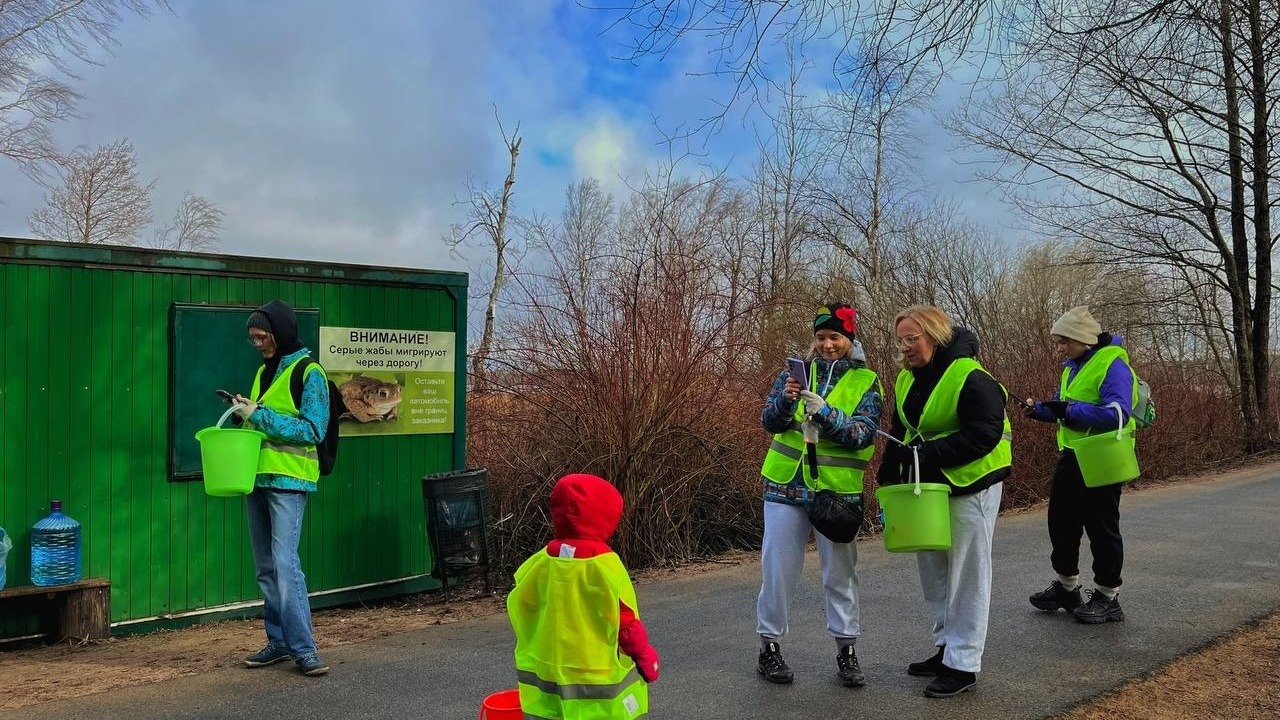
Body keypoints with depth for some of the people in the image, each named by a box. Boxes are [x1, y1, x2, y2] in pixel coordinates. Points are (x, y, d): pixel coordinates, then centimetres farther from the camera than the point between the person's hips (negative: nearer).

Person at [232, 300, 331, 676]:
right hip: (257, 477, 8)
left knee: (285, 563, -15)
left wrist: (259, 415, -17)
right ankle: (279, 641, 19)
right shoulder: (263, 372, 16)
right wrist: (244, 413, 3)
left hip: (288, 480, -8)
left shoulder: (309, 373, -7)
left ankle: (303, 649, -11)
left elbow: (313, 430, -16)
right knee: (266, 567, 11)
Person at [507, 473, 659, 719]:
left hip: (548, 676, 5)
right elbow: (627, 624, -12)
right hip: (601, 679, -4)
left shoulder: (539, 564, -5)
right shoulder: (606, 565, -17)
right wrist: (646, 658, 5)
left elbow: (521, 614, 4)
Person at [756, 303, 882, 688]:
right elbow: (770, 422, -3)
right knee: (778, 568, 5)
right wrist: (785, 399, -23)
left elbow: (863, 435, -14)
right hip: (786, 485, 1)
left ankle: (846, 651, 22)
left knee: (841, 571, 8)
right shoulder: (797, 370, 4)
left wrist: (825, 412, -28)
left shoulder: (865, 382, -1)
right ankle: (769, 647, 18)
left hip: (837, 489, -1)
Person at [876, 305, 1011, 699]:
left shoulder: (970, 378, -20)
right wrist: (888, 474, 8)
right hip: (928, 486, 9)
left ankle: (963, 665, 8)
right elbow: (901, 432, 16)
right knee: (932, 570, 15)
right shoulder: (907, 379, 7)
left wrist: (929, 453, -27)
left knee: (967, 576, -1)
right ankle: (946, 647, 30)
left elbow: (984, 434, -25)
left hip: (971, 488, -8)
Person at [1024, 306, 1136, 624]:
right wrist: (1042, 409, 0)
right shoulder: (1073, 366, 11)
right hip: (1072, 455, 9)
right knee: (1061, 520, 15)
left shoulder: (1112, 365, -17)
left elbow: (1117, 414, -28)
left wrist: (1069, 411, -31)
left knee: (1102, 527, 2)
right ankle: (1066, 586, 31)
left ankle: (1107, 598, 15)